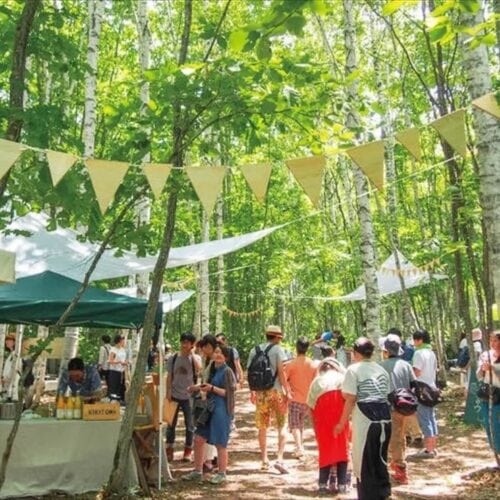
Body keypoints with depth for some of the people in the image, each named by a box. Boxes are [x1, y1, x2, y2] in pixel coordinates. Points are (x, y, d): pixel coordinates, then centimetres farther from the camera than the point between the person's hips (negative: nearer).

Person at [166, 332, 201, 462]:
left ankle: (188, 451, 18)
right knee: (171, 423, 7)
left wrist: (192, 353, -19)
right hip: (174, 395, 1)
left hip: (189, 396, -1)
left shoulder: (195, 358, -4)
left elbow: (199, 368, -26)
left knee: (190, 425, 6)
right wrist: (168, 391, -5)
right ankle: (169, 450, 18)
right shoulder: (174, 358, 1)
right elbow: (169, 376, 4)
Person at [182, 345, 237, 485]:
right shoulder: (212, 369, 11)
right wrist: (204, 388, 5)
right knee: (199, 439, 7)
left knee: (220, 443, 3)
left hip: (222, 410, -8)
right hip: (209, 408, 8)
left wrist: (212, 388, -21)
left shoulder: (227, 371, -10)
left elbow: (229, 392, -14)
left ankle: (221, 474, 18)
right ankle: (197, 471, 20)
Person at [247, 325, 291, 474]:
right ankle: (279, 459, -5)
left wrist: (252, 392, 18)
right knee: (282, 426, 6)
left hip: (260, 392, 4)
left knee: (262, 427, 14)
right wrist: (287, 391, -7)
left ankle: (264, 460, 21)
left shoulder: (254, 350, 7)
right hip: (276, 391, -4)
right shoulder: (277, 349, -6)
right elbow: (281, 372, -12)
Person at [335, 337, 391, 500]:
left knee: (364, 462, 6)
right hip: (384, 417, 6)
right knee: (380, 459, 20)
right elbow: (386, 395, 10)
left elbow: (350, 399, -10)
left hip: (365, 420, -6)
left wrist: (342, 423, -3)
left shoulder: (354, 369, -5)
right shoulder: (381, 370, 14)